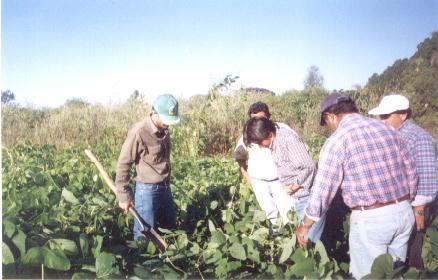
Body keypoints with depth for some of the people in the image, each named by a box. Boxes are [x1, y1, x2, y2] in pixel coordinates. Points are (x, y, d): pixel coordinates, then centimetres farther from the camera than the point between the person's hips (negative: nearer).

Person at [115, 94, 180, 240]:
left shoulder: (164, 130, 4)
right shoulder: (139, 132, -19)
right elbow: (123, 164, -14)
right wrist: (124, 196, -12)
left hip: (165, 188, 8)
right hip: (147, 190, -8)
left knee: (170, 229, 20)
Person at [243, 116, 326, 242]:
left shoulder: (288, 138, -19)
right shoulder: (273, 144, 6)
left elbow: (309, 167, -20)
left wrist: (293, 187, -12)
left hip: (308, 197, -8)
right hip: (297, 199, 8)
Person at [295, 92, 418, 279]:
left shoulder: (337, 141, -12)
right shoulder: (387, 129, 7)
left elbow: (322, 190, -10)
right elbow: (411, 173, 11)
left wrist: (305, 226, 2)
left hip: (370, 219, -6)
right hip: (404, 213, 7)